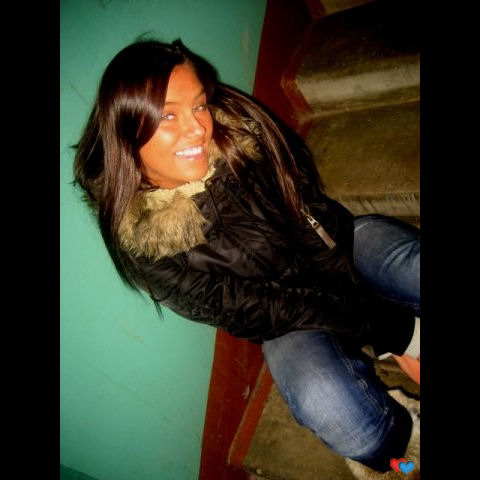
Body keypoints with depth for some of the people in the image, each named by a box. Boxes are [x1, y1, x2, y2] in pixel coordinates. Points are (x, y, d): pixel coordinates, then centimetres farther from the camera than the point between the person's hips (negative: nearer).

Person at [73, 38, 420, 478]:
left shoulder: (238, 126, -13)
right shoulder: (143, 240, -19)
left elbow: (311, 204, -5)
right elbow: (250, 312, -18)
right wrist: (389, 330, -20)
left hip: (347, 243, 4)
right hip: (291, 324, -3)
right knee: (330, 408, -30)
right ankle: (399, 433, 4)